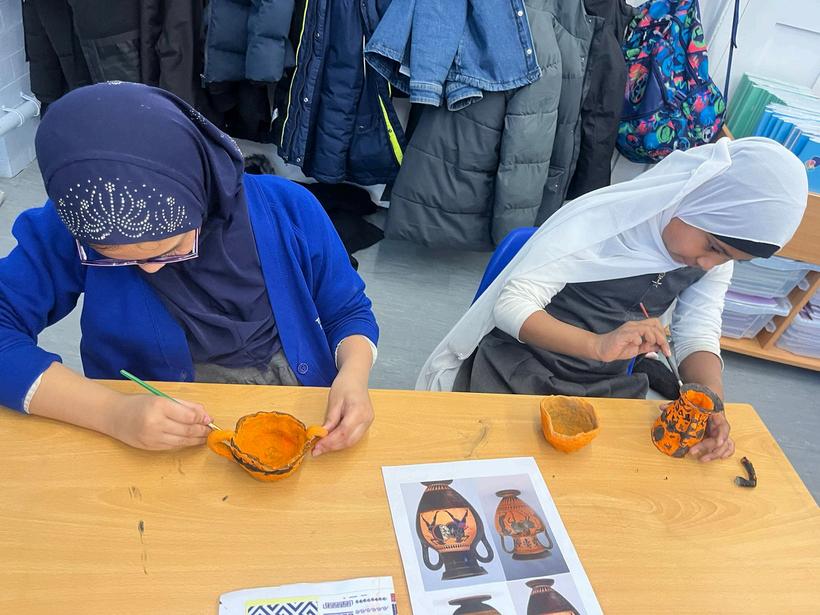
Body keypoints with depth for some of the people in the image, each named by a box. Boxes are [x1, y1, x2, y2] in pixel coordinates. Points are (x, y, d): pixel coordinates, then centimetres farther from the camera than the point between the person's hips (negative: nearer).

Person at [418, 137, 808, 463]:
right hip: (520, 370, -5)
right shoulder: (597, 220, -20)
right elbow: (511, 304, -23)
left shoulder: (716, 244, -1)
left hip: (606, 385, 5)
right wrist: (598, 345, -39)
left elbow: (698, 335, 1)